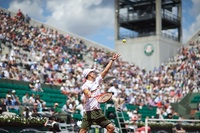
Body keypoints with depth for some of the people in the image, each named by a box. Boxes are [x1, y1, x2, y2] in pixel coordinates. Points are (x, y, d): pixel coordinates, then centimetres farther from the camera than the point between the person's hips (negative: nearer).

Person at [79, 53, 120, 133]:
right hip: (89, 112, -7)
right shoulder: (85, 85, -7)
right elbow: (86, 91, -30)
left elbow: (106, 70, 16)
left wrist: (112, 60, 15)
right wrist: (89, 94, -51)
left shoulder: (97, 81, 14)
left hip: (98, 111, 7)